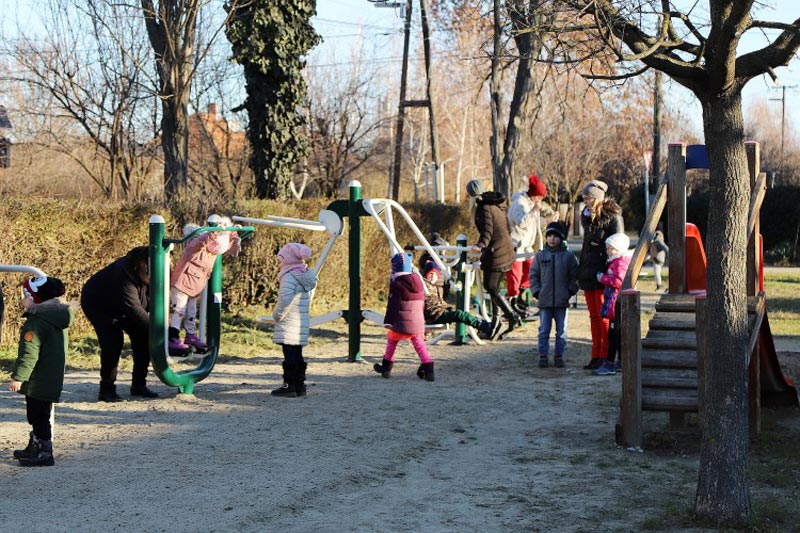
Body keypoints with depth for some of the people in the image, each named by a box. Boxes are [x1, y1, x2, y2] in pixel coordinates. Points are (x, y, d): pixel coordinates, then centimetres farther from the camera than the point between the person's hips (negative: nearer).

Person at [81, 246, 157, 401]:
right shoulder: (123, 275, -41)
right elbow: (134, 310, -44)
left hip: (119, 307, 8)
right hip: (97, 305, -7)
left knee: (142, 335, -3)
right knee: (112, 341, -23)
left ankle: (139, 385, 7)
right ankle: (106, 390, -13)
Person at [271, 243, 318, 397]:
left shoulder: (289, 277, -17)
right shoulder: (309, 277, 11)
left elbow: (286, 300, -26)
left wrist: (277, 315, -11)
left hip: (289, 325, -8)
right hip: (302, 325, 8)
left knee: (290, 355, -3)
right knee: (297, 355, 16)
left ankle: (289, 385, 0)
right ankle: (300, 385, 20)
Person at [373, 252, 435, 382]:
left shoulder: (396, 283, -9)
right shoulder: (418, 280, 10)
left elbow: (392, 304, -12)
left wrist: (388, 321, -10)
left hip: (401, 321, -5)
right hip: (418, 320, 5)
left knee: (392, 340, 15)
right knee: (419, 343, 4)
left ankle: (386, 367, 22)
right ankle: (428, 368, -13)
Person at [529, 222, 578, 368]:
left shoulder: (568, 256, 2)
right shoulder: (540, 255, 4)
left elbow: (574, 276, 6)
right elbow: (533, 275, 8)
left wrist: (570, 291, -5)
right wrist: (536, 292, -2)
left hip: (562, 301, 0)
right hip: (544, 301, 0)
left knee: (561, 331, 6)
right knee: (544, 330, 3)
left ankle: (559, 356, 16)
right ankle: (543, 356, 10)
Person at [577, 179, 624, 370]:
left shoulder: (612, 217, -8)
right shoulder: (587, 216, 15)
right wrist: (580, 273, 18)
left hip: (603, 275, -8)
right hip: (588, 273, 8)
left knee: (604, 316, -4)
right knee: (594, 316, 10)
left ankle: (605, 356, 1)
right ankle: (596, 356, 14)